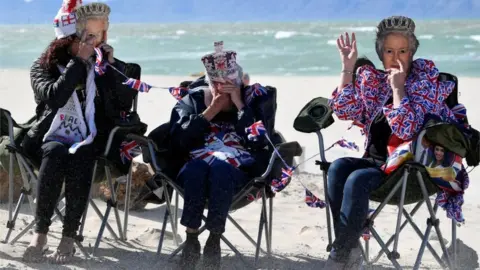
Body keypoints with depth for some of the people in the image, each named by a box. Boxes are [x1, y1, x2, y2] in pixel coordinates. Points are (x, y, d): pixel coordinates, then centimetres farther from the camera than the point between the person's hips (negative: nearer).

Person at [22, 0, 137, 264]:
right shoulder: (43, 67, 6)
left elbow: (126, 97, 3)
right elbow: (55, 96, -15)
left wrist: (114, 63, -5)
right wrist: (78, 61, -13)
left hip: (90, 141, 1)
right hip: (52, 137, -1)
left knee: (78, 159, -34)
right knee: (56, 154, -36)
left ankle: (69, 237, -33)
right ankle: (40, 231, -31)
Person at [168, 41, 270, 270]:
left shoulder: (251, 99, 12)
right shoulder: (193, 100, 15)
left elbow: (259, 142, -6)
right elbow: (179, 140, -1)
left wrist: (239, 105, -7)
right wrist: (210, 112, -5)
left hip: (237, 171, -1)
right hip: (195, 168, 1)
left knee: (220, 167, -37)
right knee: (197, 167, -35)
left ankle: (214, 240, -30)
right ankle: (191, 239, -30)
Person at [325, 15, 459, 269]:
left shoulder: (425, 82, -7)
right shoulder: (372, 79, 11)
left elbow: (406, 129, -20)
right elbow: (343, 109, 5)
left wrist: (398, 87, -19)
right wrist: (347, 67, 2)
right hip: (376, 160, 6)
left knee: (357, 180, -31)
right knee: (338, 168, -24)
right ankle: (349, 249, -25)